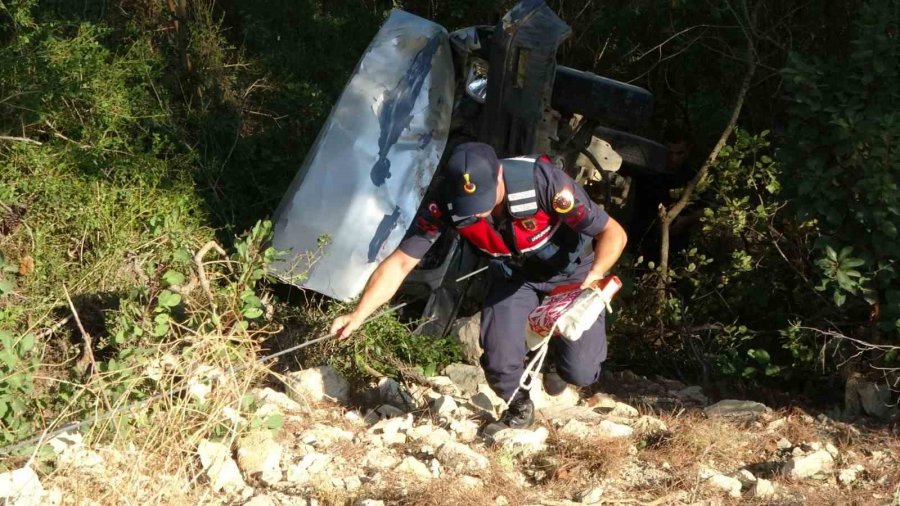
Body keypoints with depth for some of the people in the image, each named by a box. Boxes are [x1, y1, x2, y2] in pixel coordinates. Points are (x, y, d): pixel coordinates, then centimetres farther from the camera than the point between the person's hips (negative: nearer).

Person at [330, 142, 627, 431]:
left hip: (570, 270, -2)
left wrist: (595, 274, -51)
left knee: (581, 372, -9)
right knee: (500, 365, -15)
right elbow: (400, 263, -26)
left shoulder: (542, 181, -40)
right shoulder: (443, 206, -31)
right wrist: (358, 315, -37)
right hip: (513, 274, 2)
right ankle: (519, 404, 23)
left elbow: (613, 233, -32)